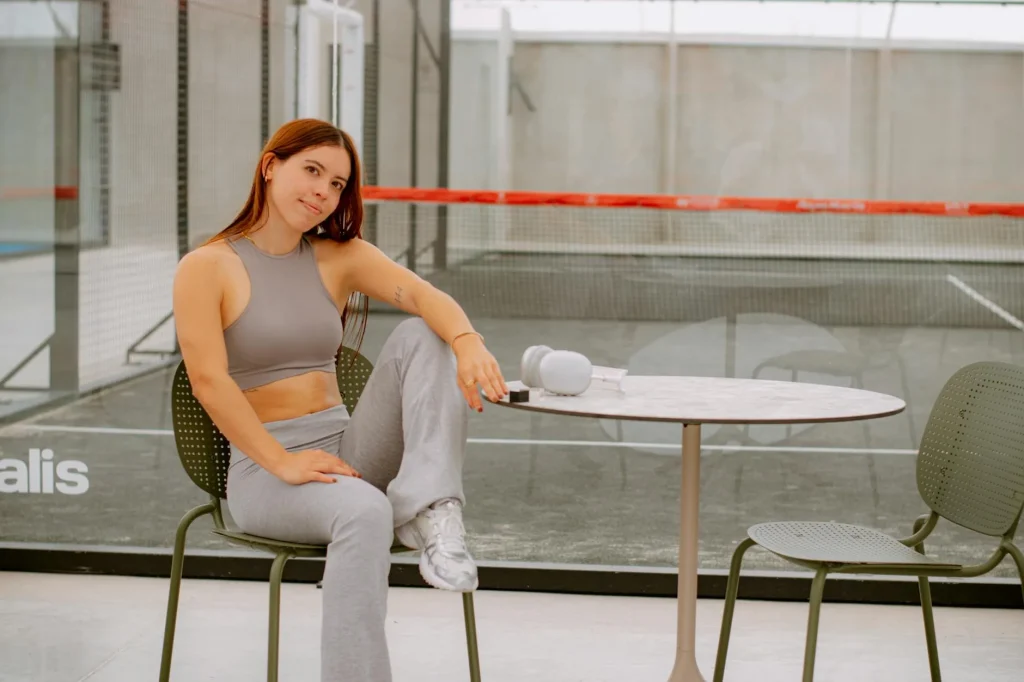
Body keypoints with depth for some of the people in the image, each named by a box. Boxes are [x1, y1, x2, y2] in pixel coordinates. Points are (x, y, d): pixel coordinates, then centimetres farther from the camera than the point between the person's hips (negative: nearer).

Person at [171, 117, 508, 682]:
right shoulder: (206, 268, -3)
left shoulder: (341, 256, 9)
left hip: (347, 447, 5)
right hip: (263, 469, -5)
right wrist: (282, 463, -24)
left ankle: (428, 514, -31)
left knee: (420, 335, -16)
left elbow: (424, 296, -10)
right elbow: (208, 380, -15)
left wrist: (468, 343, -33)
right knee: (364, 511, -37)